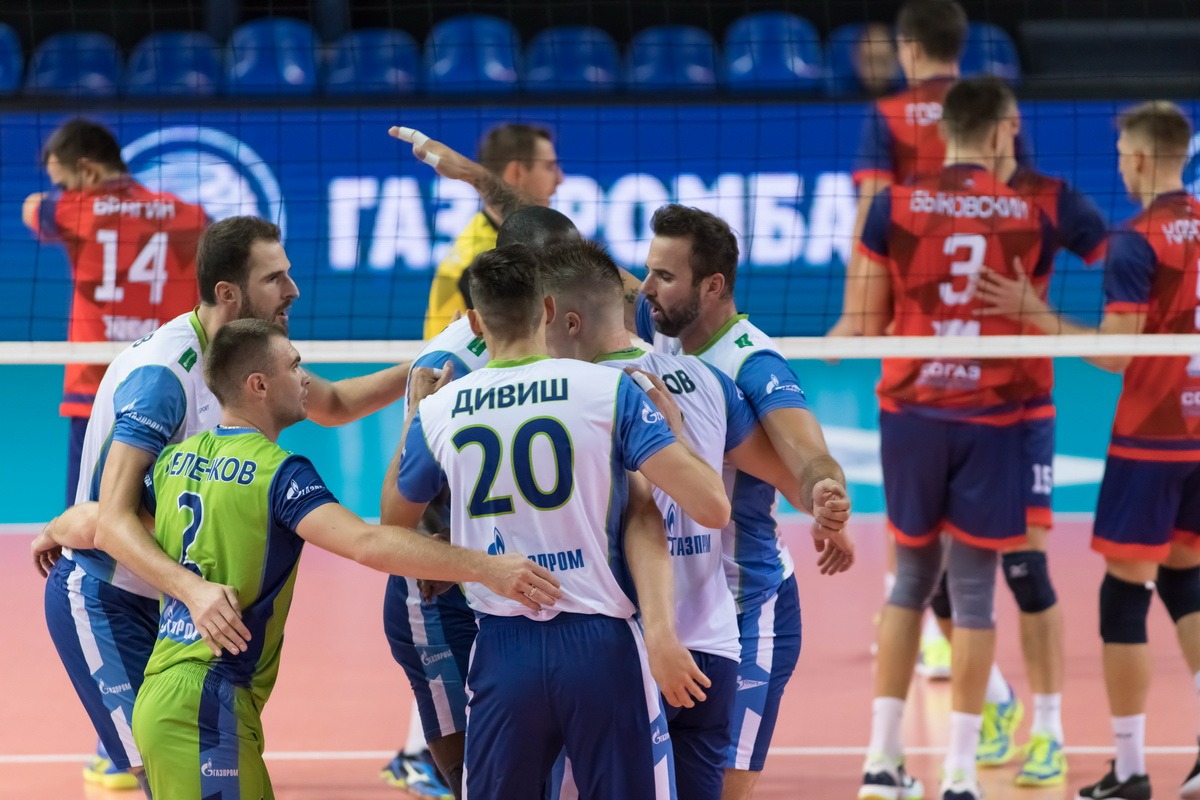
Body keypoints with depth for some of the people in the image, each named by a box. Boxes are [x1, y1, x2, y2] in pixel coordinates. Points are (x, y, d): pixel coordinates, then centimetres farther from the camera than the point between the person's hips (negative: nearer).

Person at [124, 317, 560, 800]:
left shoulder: (174, 459, 10)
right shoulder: (278, 471, -13)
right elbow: (367, 544, -27)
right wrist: (484, 568, -33)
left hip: (160, 695, 8)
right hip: (207, 710, -8)